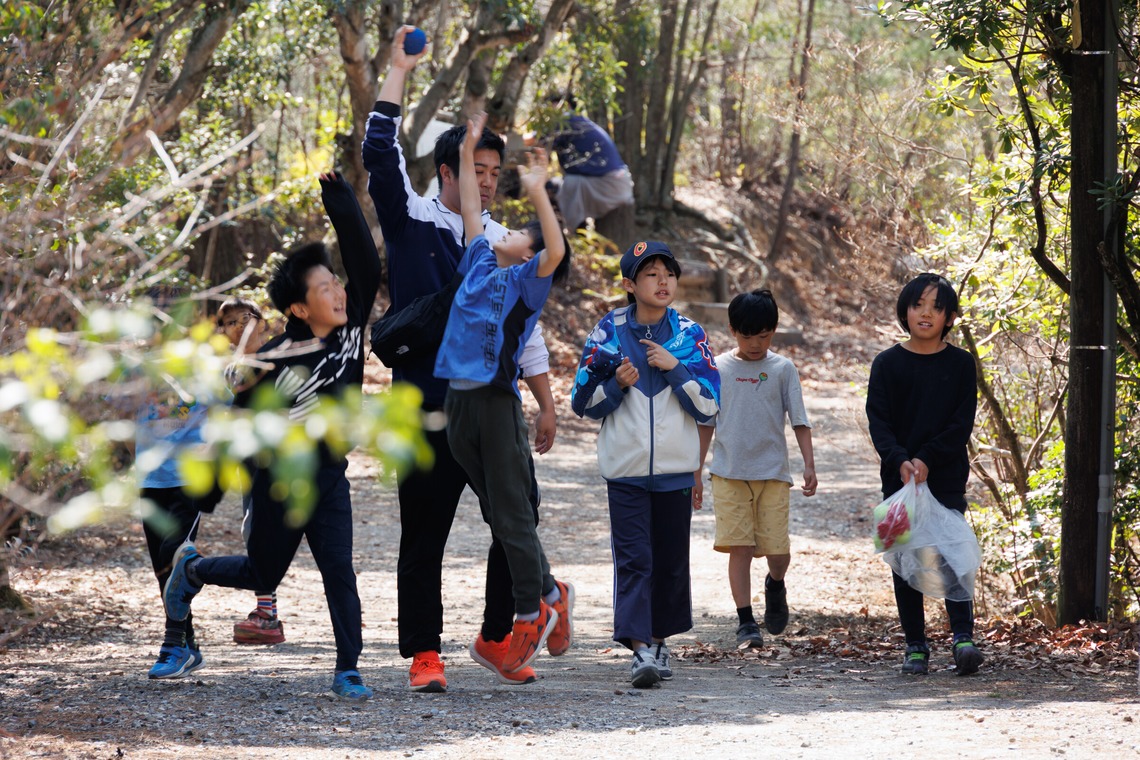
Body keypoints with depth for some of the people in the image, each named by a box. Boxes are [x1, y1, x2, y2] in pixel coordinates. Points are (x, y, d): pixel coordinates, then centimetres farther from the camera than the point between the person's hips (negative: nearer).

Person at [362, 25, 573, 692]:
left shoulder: (503, 244, 14)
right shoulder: (412, 223, 2)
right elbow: (381, 155, -12)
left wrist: (546, 404, 15)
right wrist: (398, 72, -11)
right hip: (430, 413, -4)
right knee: (424, 538, 0)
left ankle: (497, 637, 15)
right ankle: (425, 655, 6)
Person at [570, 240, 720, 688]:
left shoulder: (689, 335, 3)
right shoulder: (609, 332, 0)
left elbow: (708, 407, -1)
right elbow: (583, 403, 2)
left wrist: (675, 367, -12)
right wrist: (616, 383, -16)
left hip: (675, 468, 2)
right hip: (625, 467, -2)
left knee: (671, 559, 8)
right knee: (633, 558, -10)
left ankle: (660, 639, 23)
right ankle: (640, 649, -15)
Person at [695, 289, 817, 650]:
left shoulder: (782, 369, 3)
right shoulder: (718, 369, 5)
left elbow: (799, 420, 4)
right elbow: (706, 423, 10)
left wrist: (809, 464, -6)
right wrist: (696, 473, 8)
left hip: (773, 472, 0)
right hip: (729, 473, 0)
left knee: (778, 549, -4)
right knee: (739, 547, -6)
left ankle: (775, 586, 30)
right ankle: (746, 623, -1)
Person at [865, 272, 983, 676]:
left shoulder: (961, 365, 4)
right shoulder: (888, 364, 4)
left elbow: (961, 424, -2)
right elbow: (878, 420, -3)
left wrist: (927, 460, -14)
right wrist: (900, 461, -20)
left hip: (947, 479, -1)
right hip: (899, 478, 1)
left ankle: (963, 636, -17)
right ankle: (915, 646, 8)